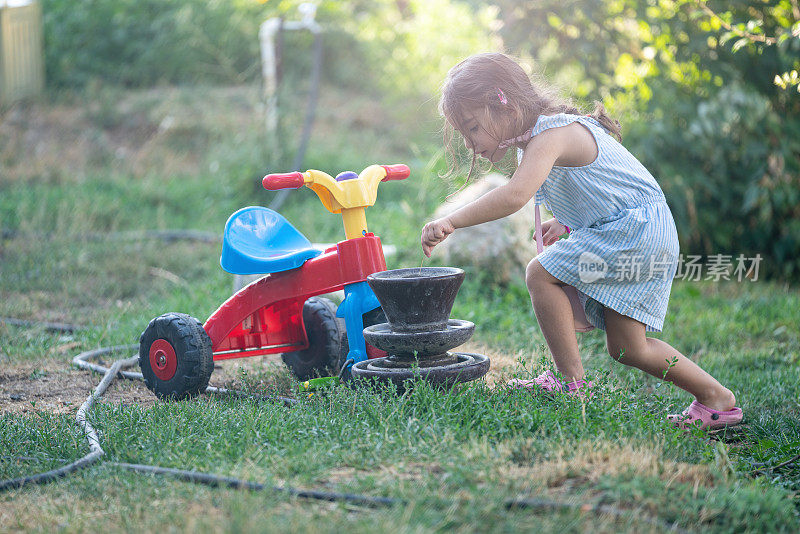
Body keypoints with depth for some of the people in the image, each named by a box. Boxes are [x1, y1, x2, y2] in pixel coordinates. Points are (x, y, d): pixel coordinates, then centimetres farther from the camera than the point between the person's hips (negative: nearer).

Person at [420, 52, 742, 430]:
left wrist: (451, 222, -41)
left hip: (634, 227, -11)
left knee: (540, 274, -13)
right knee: (627, 348, 9)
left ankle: (570, 381, -9)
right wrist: (565, 222, 16)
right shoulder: (537, 139, 14)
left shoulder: (548, 136, -19)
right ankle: (717, 398, 19)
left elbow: (516, 195, -38)